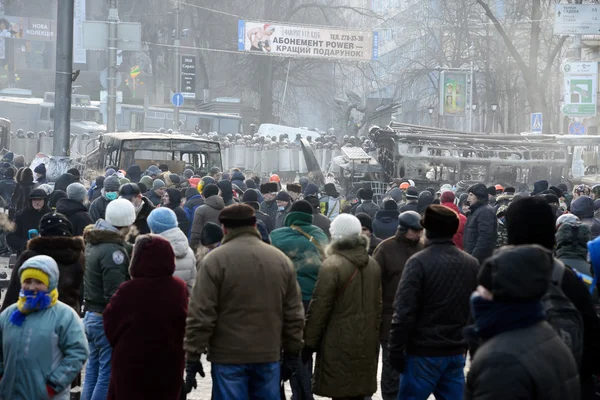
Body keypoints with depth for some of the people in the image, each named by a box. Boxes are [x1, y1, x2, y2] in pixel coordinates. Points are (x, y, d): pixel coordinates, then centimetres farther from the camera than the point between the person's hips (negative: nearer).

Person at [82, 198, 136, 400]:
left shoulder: (93, 243, 10)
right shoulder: (113, 251, -21)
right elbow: (116, 295, -23)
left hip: (91, 316, 10)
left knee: (93, 372, 16)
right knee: (109, 376, -4)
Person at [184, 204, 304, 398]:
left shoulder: (214, 260, -9)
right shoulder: (281, 259, 6)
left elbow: (200, 315, -11)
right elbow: (294, 314, 9)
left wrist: (192, 357, -5)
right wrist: (292, 353, 17)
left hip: (229, 356, -4)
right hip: (269, 354, 4)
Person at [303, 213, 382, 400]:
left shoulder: (332, 265, -14)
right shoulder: (372, 264, 10)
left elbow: (319, 308, -13)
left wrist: (309, 342, -6)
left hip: (339, 344, -7)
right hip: (366, 343, 7)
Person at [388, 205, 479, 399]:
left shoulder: (419, 262, -12)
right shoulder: (472, 264, 7)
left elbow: (404, 312, -16)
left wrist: (396, 349, -9)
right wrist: (470, 344, 19)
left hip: (424, 353, -6)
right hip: (457, 352, 6)